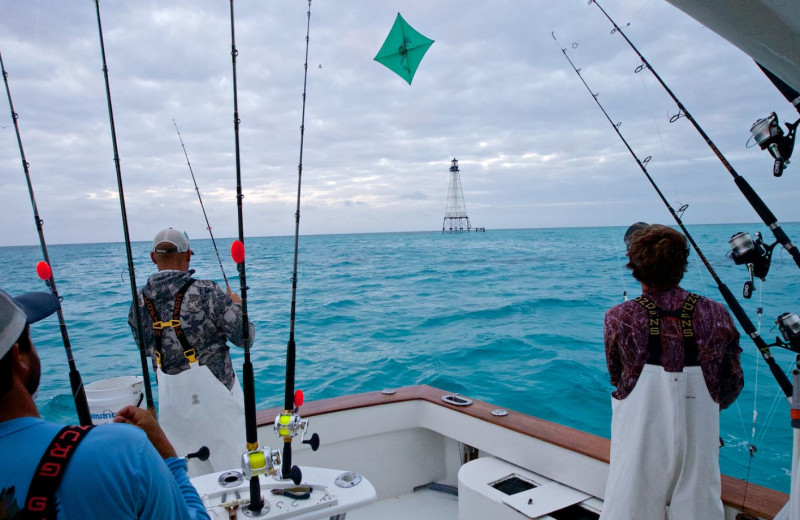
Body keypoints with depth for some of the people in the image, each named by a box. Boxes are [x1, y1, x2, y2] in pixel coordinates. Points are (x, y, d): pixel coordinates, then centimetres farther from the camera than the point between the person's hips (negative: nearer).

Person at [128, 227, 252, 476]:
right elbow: (245, 338, -11)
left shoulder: (139, 302, -2)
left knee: (187, 473, 17)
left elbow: (145, 347, 14)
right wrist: (237, 305, 5)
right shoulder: (207, 292, -17)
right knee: (235, 468, 9)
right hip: (215, 392, -4)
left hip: (171, 398, 5)